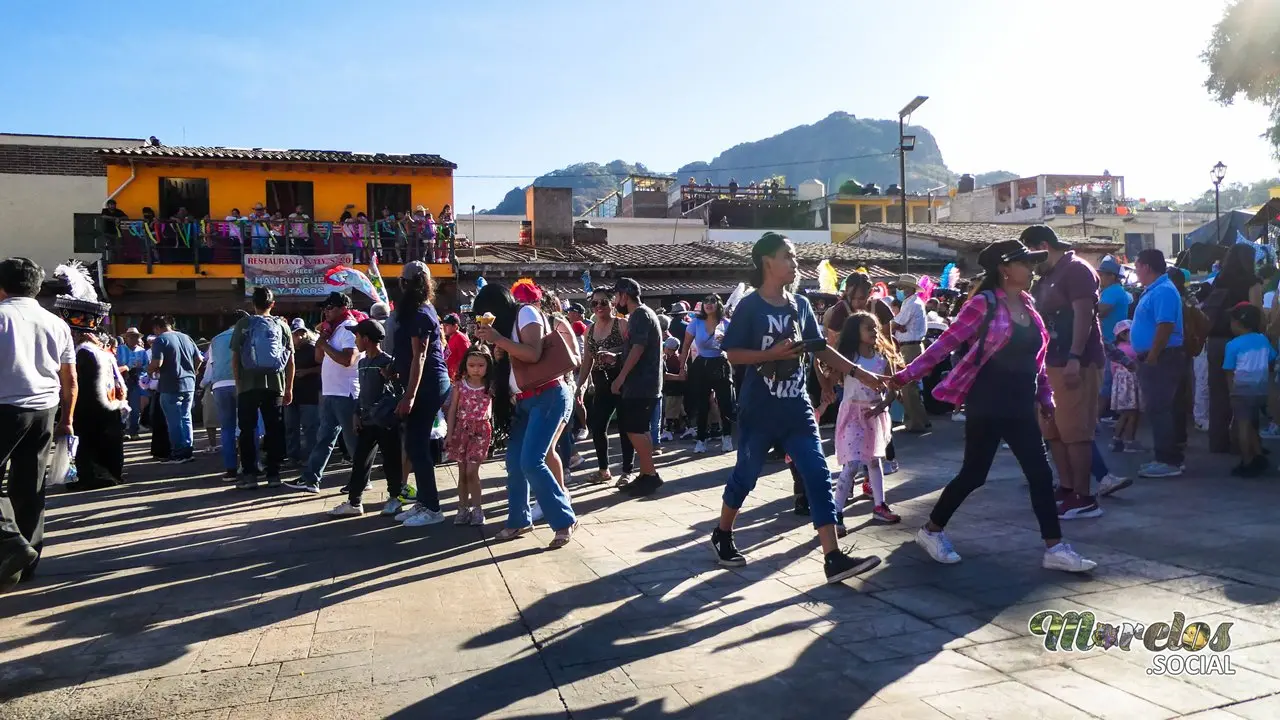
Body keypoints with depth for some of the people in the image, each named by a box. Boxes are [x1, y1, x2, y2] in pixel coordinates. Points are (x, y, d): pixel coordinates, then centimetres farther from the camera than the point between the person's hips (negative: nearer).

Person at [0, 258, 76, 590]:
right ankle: (28, 557, 15)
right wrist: (67, 420, 22)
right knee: (30, 485, 11)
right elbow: (70, 381, 13)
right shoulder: (56, 323, 11)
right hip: (45, 409, 5)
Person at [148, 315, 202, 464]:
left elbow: (157, 363, -19)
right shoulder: (186, 337, 10)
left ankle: (178, 453, 5)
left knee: (174, 421, 2)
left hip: (171, 386, -6)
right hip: (189, 384, 6)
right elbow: (199, 358, 12)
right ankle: (187, 451, 14)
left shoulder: (160, 340, -8)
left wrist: (149, 370, 1)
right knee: (186, 418, 13)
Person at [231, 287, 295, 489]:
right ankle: (273, 474, 5)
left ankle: (250, 475, 1)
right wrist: (289, 388, 11)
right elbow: (290, 360, 6)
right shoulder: (281, 325, 8)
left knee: (248, 430, 4)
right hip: (275, 384, 1)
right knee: (275, 430, 5)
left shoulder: (243, 324, 3)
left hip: (248, 384, -1)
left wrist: (238, 384, 7)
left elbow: (235, 357, 0)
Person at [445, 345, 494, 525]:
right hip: (461, 429, 2)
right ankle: (463, 508, 18)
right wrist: (449, 434, 0)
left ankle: (477, 508, 5)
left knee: (471, 471, -8)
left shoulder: (490, 386, -3)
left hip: (481, 431, -2)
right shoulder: (459, 385, 0)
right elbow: (452, 410, 3)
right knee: (462, 472, 8)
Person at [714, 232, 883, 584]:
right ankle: (722, 535, 33)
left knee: (818, 476, -3)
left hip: (797, 407, 5)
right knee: (746, 474, 8)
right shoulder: (749, 306, -9)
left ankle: (833, 558, -3)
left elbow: (821, 348, 12)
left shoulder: (801, 304, 8)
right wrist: (771, 354, -21)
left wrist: (859, 372, 8)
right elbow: (732, 354, -11)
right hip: (759, 409, -5)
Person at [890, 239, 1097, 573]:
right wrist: (907, 375, -18)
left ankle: (1055, 548, 14)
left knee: (1040, 474, 5)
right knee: (974, 473, 0)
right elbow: (946, 342, -13)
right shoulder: (984, 303, -11)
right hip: (987, 405, -7)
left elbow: (1036, 357, 19)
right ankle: (932, 531, 18)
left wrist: (1045, 396, 19)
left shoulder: (1028, 305, 11)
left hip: (1020, 406, 7)